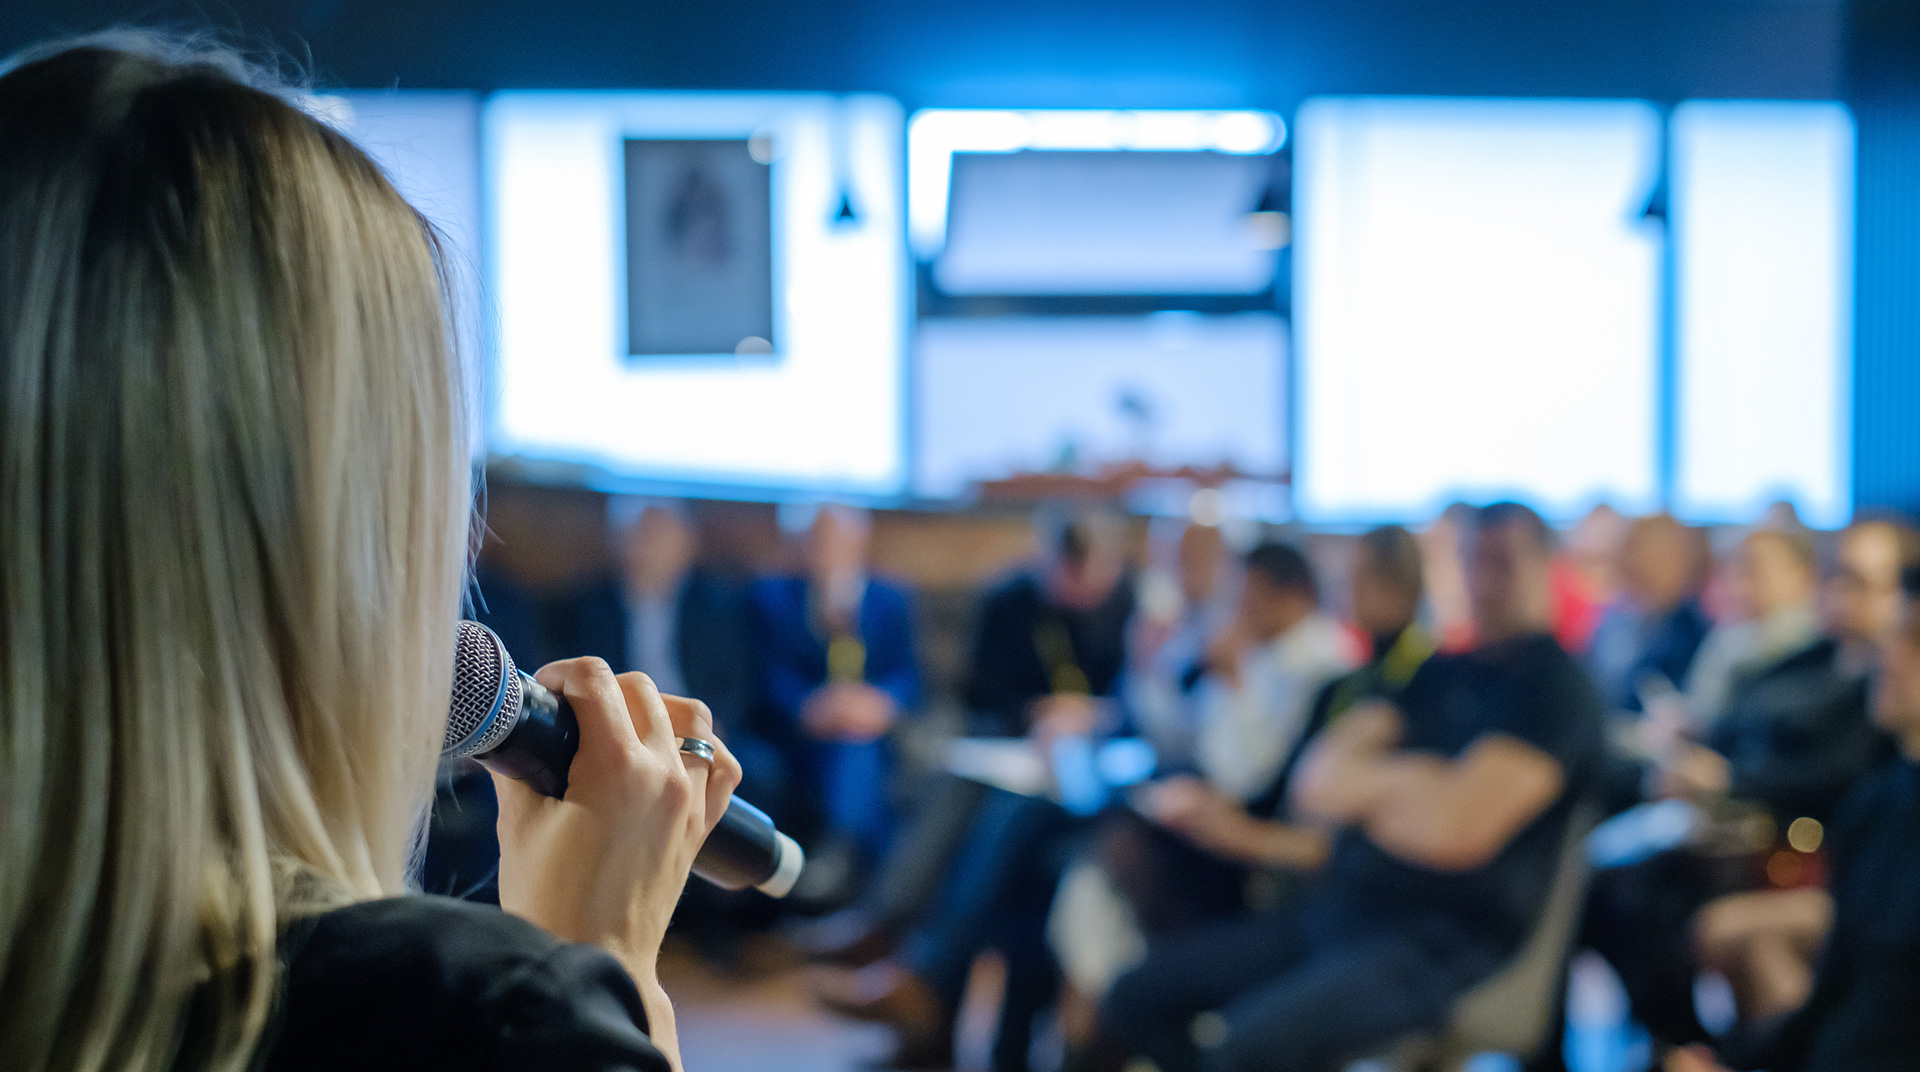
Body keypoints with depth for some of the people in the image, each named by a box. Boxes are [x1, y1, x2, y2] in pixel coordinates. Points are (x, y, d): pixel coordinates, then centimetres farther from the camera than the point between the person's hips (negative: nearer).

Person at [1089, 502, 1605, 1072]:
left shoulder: (1556, 686, -7)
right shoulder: (1437, 671, 17)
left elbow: (1457, 830, -20)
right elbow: (1313, 784, 11)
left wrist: (1360, 787, -1)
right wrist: (1411, 780, -7)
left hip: (1437, 939, -8)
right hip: (1339, 907, 8)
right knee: (1134, 999, 1)